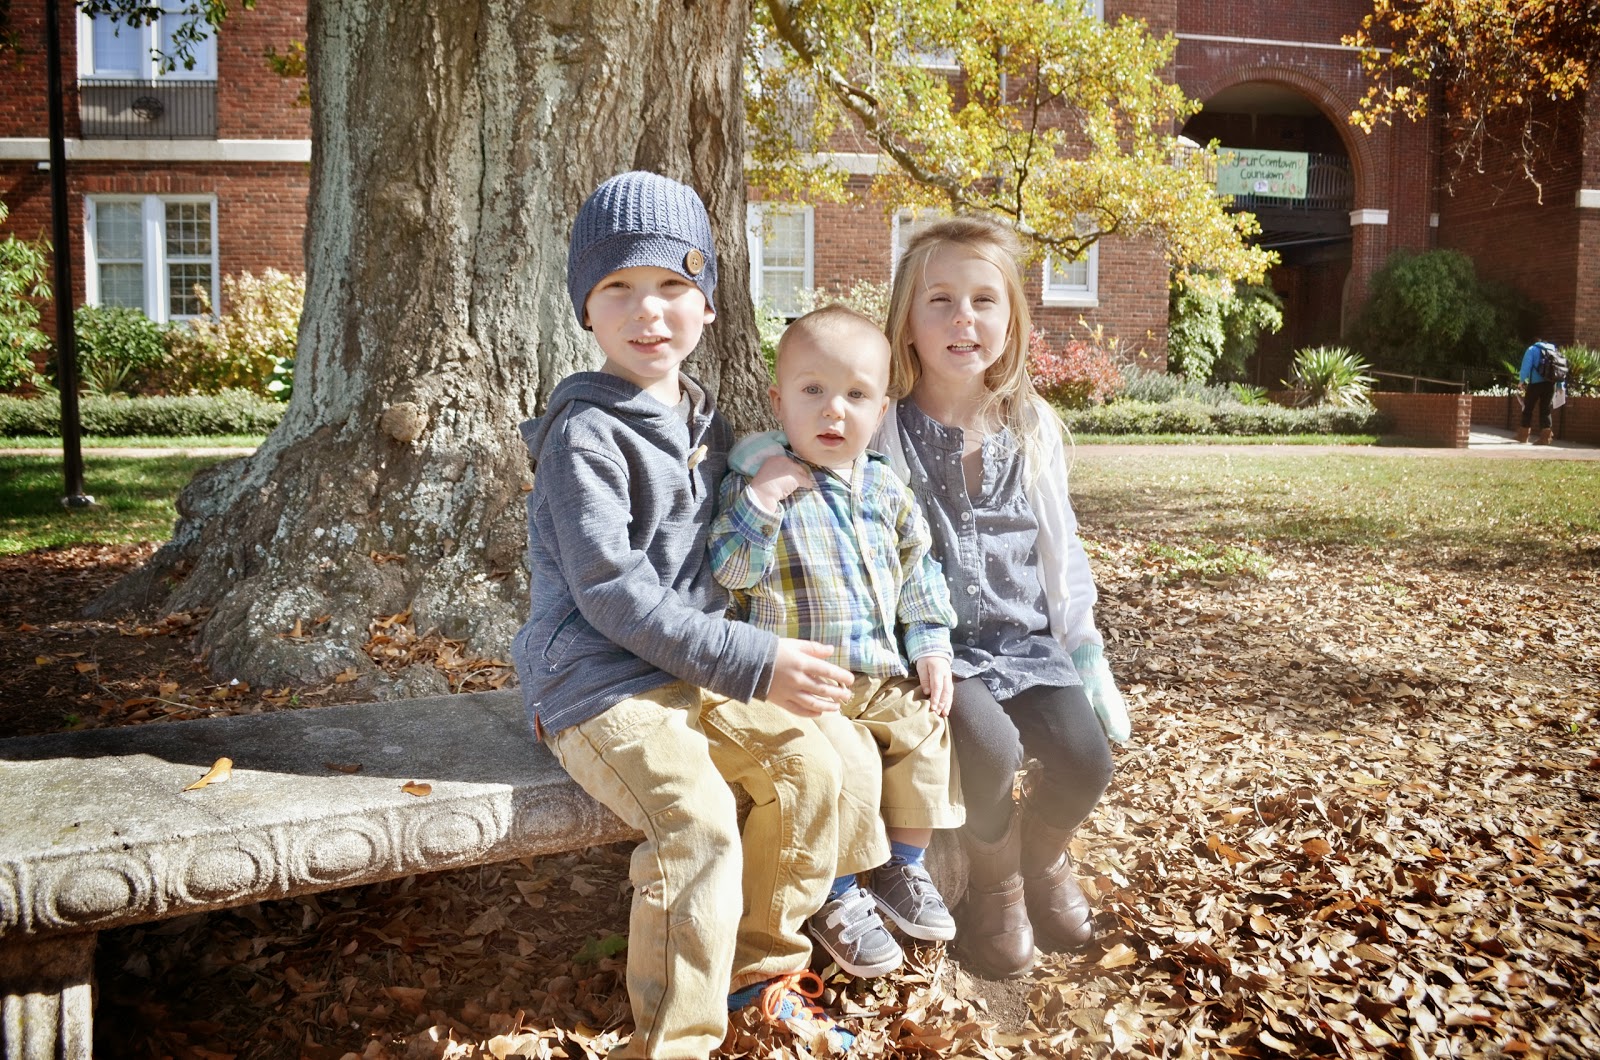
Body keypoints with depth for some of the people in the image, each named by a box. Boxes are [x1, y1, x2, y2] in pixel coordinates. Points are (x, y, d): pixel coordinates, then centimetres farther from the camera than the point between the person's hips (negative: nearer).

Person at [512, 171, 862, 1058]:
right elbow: (612, 592, -20)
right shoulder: (585, 435, -13)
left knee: (807, 761, -4)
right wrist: (752, 664, -21)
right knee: (698, 818, -26)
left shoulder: (705, 424, 13)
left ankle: (761, 965, 15)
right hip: (598, 681, -8)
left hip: (693, 673, 8)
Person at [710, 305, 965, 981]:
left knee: (926, 735, -3)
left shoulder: (886, 492, 7)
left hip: (883, 675, 6)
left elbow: (919, 572, 14)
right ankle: (837, 900, 1)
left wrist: (932, 646, 7)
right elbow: (730, 572, -16)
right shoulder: (754, 482, -8)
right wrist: (760, 502, -27)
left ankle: (903, 867, 22)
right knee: (846, 761, -22)